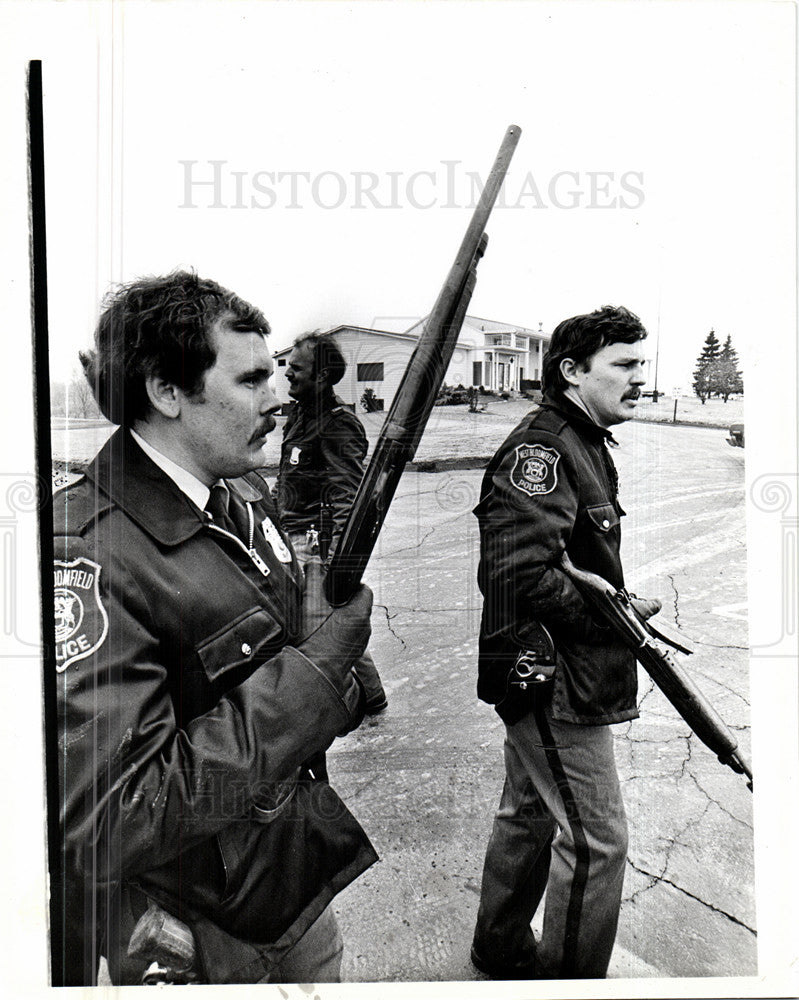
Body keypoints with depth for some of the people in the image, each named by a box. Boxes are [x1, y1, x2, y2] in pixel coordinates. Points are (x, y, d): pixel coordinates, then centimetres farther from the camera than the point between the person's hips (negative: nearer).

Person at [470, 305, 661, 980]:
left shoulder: (582, 443, 14)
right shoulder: (542, 447, -20)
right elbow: (523, 573, -28)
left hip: (540, 675, 11)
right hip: (554, 676, -11)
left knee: (530, 814, 23)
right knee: (597, 839, 2)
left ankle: (502, 950, 42)